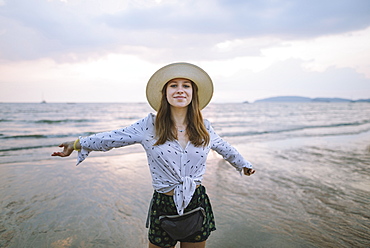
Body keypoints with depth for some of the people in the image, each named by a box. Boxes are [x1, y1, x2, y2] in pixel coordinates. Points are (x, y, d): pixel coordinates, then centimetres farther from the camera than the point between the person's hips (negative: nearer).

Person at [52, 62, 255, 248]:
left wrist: (243, 164, 30)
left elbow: (223, 147, 17)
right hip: (163, 207, -2)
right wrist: (78, 144, 4)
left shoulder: (204, 127, 0)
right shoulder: (150, 126, -9)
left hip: (197, 205, 2)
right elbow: (112, 138, -1)